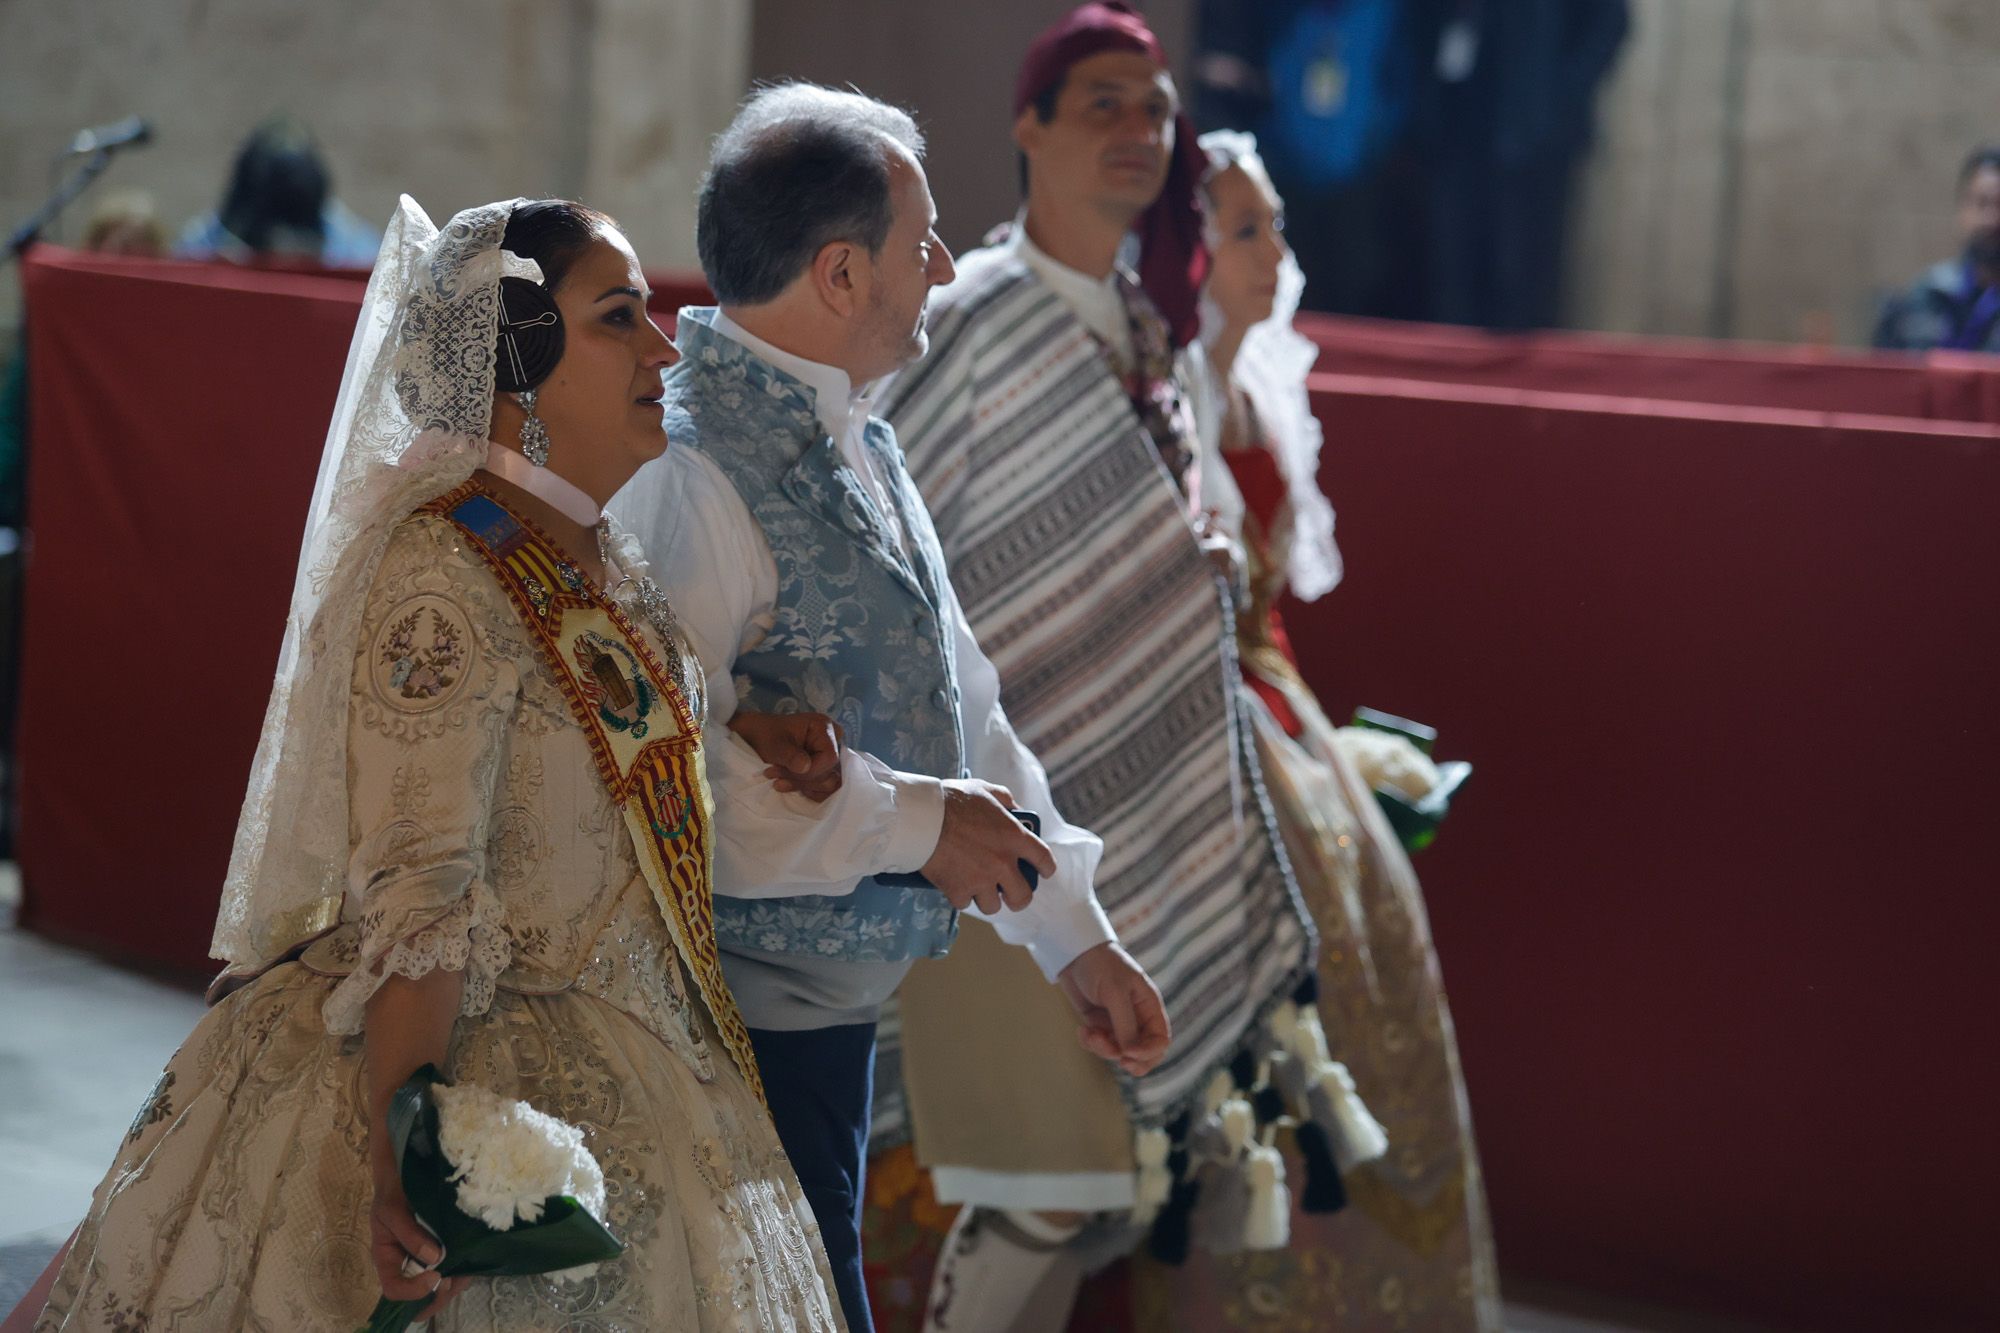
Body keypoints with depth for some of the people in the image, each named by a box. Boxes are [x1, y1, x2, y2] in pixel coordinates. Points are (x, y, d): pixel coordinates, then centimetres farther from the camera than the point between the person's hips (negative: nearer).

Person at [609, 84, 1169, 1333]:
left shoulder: (857, 441, 11)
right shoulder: (693, 471, -21)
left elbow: (960, 701, 18)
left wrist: (1074, 931, 16)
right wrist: (915, 821, -20)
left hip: (834, 1004, 10)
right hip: (742, 1026, -10)